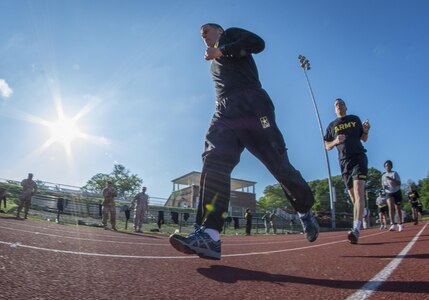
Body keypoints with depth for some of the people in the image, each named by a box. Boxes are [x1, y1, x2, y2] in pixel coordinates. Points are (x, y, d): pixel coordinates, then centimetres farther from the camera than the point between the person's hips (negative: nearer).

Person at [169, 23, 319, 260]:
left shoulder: (230, 35, 18)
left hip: (251, 104, -6)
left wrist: (221, 51, -4)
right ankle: (209, 235, -30)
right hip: (226, 111, 6)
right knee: (214, 162, -19)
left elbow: (258, 43, -3)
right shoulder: (215, 63, 36)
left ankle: (306, 212, 17)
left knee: (277, 163, -6)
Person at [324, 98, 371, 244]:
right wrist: (336, 141, -10)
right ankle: (357, 227, 15)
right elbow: (327, 146, 11)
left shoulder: (355, 119, 13)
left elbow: (364, 139, 15)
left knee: (358, 192, -19)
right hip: (344, 162, 2)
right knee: (353, 197, 6)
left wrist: (366, 130, -7)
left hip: (359, 158, -2)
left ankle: (356, 230, -30)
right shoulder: (332, 126, 13)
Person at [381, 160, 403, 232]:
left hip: (397, 192, -2)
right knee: (391, 207, -20)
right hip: (389, 193, 2)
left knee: (398, 209, 4)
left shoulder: (395, 173, -3)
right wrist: (383, 186, -4)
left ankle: (400, 225, 18)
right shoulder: (383, 175, 9)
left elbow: (399, 183, -13)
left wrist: (391, 179, -28)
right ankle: (393, 224, -26)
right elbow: (383, 184, 20)